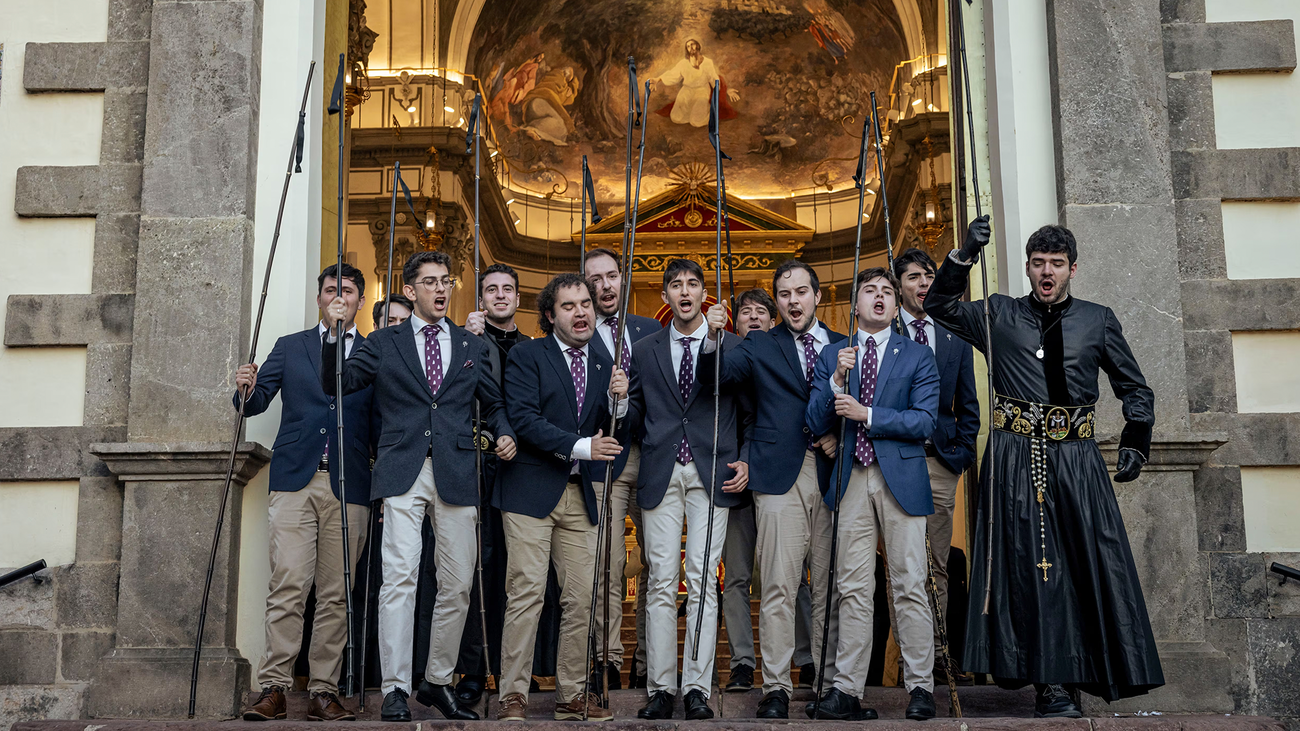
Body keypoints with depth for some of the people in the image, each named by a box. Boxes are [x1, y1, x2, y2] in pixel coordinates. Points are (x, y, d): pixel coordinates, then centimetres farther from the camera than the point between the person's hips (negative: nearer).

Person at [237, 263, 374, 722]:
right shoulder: (290, 348, 16)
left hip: (348, 486, 0)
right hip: (294, 480, 0)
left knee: (336, 594, 0)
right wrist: (247, 390, -14)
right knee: (288, 586, -9)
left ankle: (324, 692, 4)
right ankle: (274, 688, -7)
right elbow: (257, 401, 9)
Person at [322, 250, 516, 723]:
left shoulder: (472, 347, 18)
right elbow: (336, 384, 3)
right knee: (400, 577, -14)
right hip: (403, 474, -2)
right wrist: (333, 333, -10)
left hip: (457, 476, 3)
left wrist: (505, 434, 2)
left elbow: (493, 403, 22)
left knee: (458, 585, 4)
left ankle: (438, 682, 20)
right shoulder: (383, 343, 13)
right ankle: (395, 691, -11)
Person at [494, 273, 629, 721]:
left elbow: (611, 433, 12)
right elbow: (524, 419, -11)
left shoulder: (604, 365, 15)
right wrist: (578, 446, -19)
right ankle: (513, 695, -1)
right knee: (526, 594, -8)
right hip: (532, 491, -5)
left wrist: (618, 402, -9)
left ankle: (572, 696, 14)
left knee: (582, 599, 5)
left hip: (581, 497, 5)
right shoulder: (526, 356, 0)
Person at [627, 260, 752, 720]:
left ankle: (696, 687, 1)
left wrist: (745, 460, -3)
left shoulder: (733, 347, 8)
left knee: (703, 582, -4)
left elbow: (752, 414, 9)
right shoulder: (644, 350, 14)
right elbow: (635, 415, 13)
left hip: (712, 475, -1)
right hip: (660, 475, 2)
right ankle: (660, 689, 4)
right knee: (661, 583, -1)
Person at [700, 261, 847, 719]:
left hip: (831, 474, 2)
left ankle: (831, 681, 15)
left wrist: (842, 437, -2)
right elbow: (715, 377, -4)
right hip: (780, 475, -2)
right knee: (779, 587, -5)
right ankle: (776, 688, -1)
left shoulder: (842, 346, 15)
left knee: (830, 585, 6)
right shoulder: (760, 347, 10)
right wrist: (713, 337, -21)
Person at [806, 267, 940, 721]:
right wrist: (836, 379, -8)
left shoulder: (918, 357, 7)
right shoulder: (831, 357, 14)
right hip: (851, 481, 2)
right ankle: (846, 691, 4)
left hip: (901, 479, -2)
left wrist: (866, 414, -10)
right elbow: (816, 424, 6)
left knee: (909, 588, -2)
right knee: (853, 590, 2)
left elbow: (924, 421, -4)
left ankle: (921, 688, 5)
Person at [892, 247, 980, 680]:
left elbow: (967, 404, 15)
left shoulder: (955, 336, 14)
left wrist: (963, 450, 5)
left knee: (937, 565, 7)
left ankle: (935, 652, 12)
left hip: (941, 462, 3)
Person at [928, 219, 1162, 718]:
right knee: (1032, 565, -5)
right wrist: (967, 254, -12)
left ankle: (1090, 670, 7)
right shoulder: (1000, 315, 11)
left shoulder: (1098, 320, 12)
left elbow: (1135, 389, 17)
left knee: (1093, 560, -3)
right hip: (1015, 459, -1)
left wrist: (1135, 444, 4)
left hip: (1076, 458, 2)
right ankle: (1052, 682, -4)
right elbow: (940, 305, 0)